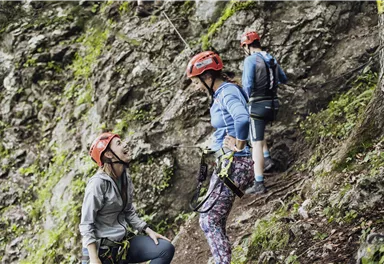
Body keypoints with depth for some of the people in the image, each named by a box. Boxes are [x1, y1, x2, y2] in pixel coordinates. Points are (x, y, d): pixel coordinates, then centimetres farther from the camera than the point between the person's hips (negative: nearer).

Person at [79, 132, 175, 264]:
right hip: (100, 248, -8)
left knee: (166, 248, -6)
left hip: (123, 243, 8)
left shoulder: (125, 179, 5)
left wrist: (148, 230, 4)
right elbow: (86, 225, -19)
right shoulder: (98, 183, -20)